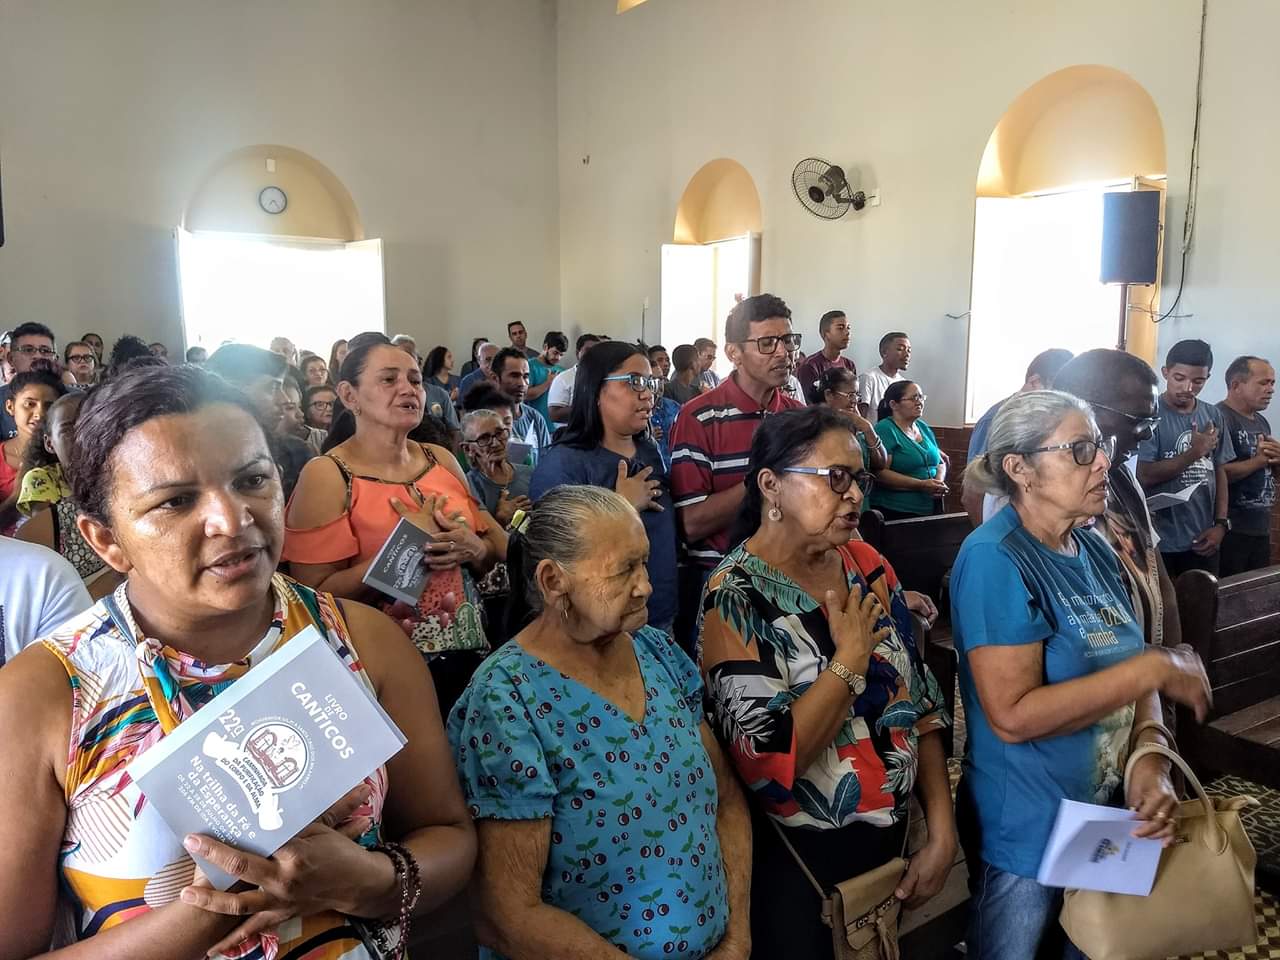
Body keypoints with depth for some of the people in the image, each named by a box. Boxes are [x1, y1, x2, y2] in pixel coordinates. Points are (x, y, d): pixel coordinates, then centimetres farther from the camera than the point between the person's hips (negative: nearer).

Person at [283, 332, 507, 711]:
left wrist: (471, 549, -10)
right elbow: (317, 595, -16)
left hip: (469, 655, 5)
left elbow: (495, 549, 12)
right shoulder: (326, 475, -10)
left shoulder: (441, 460, 5)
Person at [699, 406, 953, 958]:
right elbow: (770, 761, -27)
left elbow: (922, 702, 4)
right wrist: (851, 657, -20)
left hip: (897, 840, 6)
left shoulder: (868, 566, -1)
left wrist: (942, 832, -1)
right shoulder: (736, 597, -20)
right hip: (800, 865, -6)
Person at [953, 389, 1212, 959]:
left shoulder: (1094, 551, 3)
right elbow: (1013, 716, -28)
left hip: (1107, 817, 8)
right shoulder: (995, 559, -23)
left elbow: (1127, 670, 5)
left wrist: (1149, 758, -13)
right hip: (1025, 833, -7)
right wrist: (1154, 668, -24)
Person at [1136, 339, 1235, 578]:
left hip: (1203, 541, 5)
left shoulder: (1213, 416, 7)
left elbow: (1220, 472, 11)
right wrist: (1194, 452, -16)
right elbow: (1144, 477, -15)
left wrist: (1221, 524, 3)